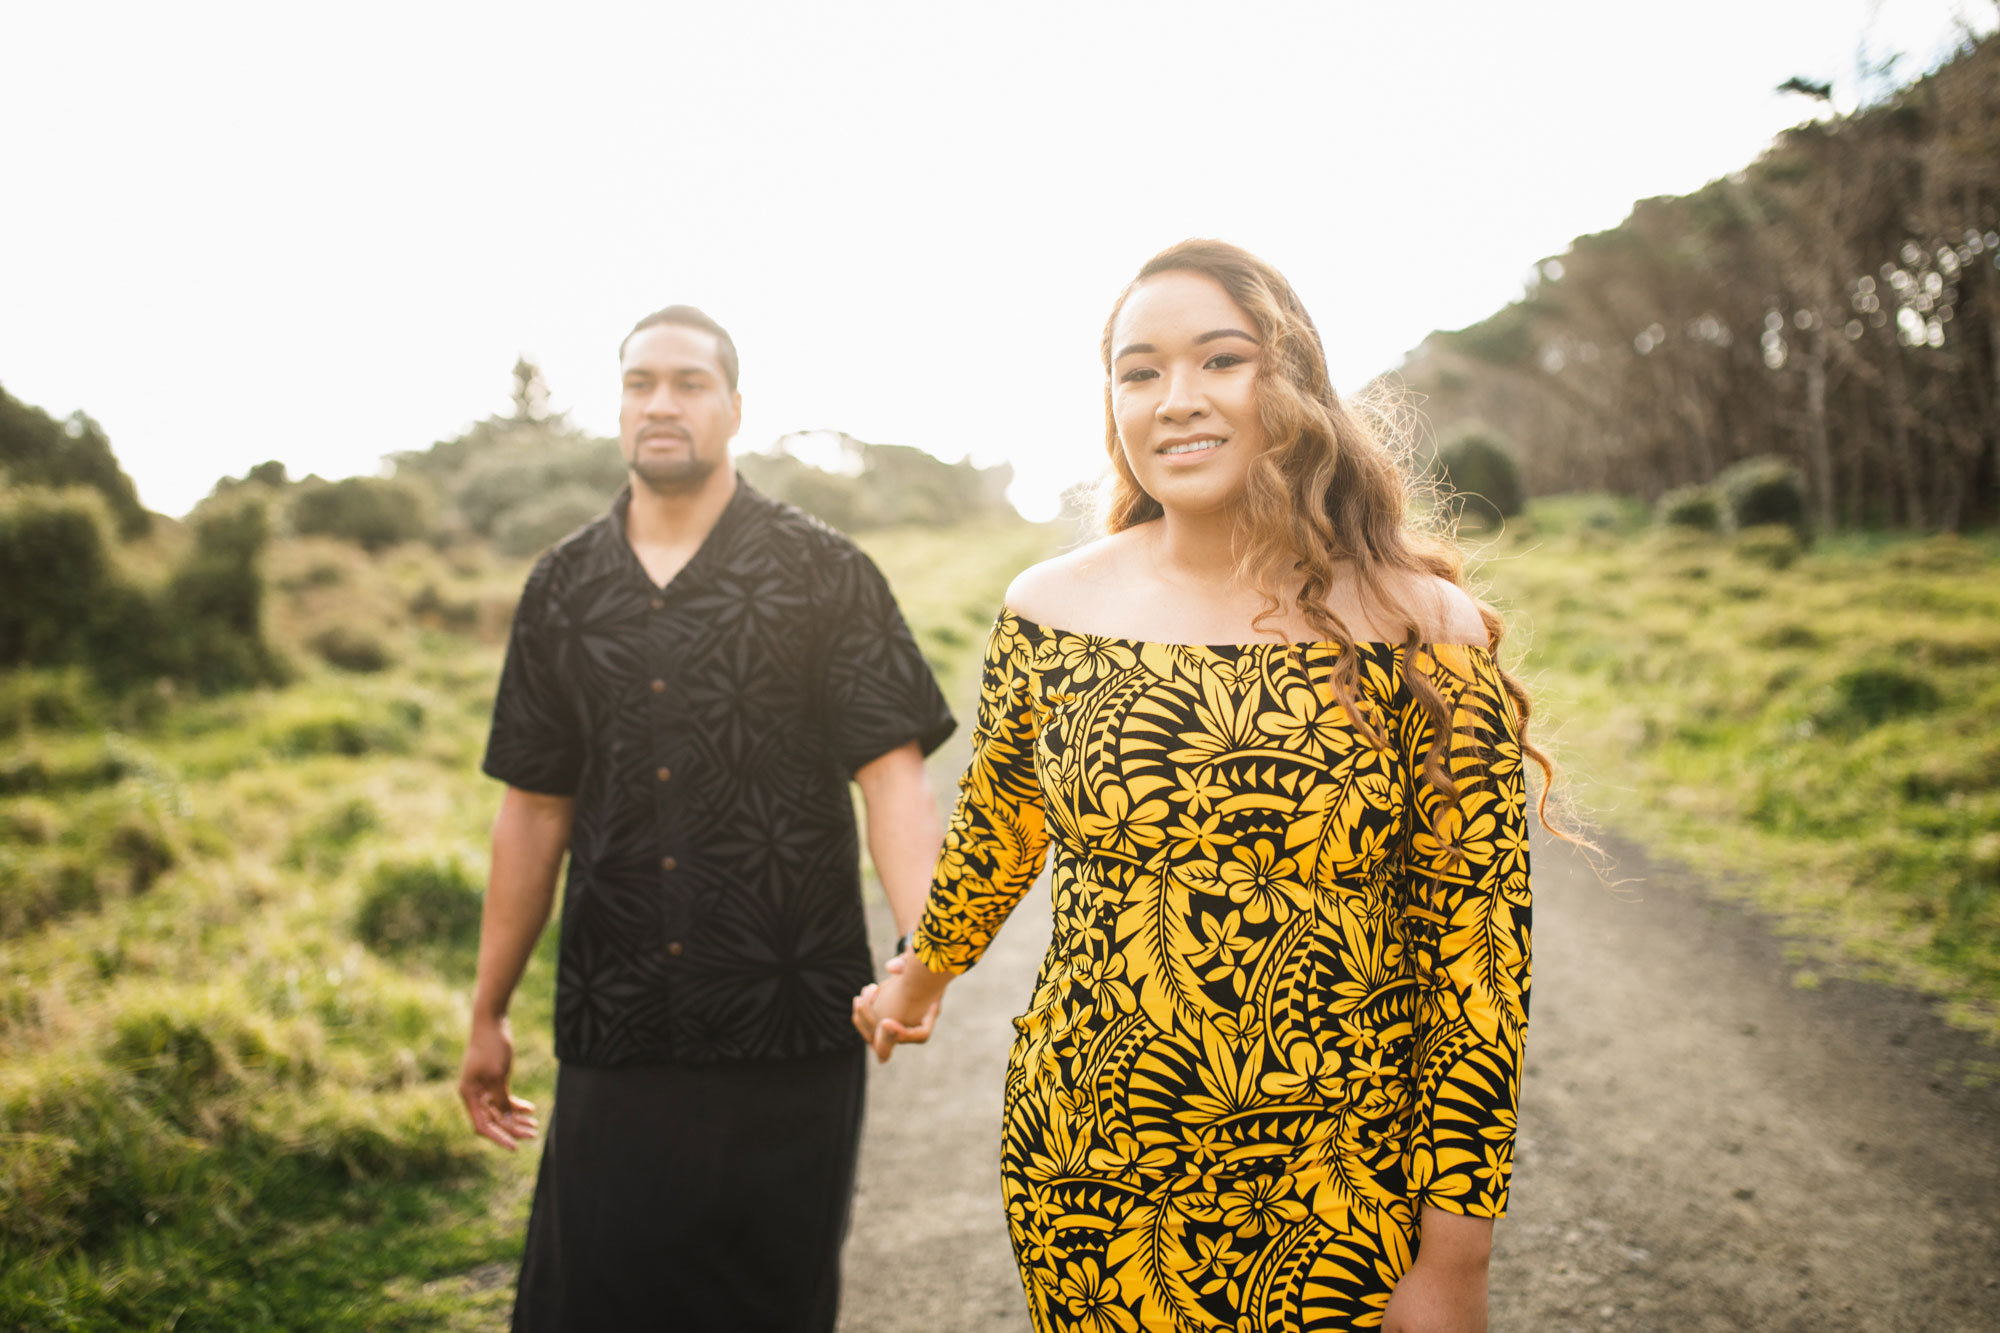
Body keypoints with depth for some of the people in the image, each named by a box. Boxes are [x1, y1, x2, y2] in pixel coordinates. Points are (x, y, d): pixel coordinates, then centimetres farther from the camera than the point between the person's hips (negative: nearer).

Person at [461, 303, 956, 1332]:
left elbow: (892, 776, -9)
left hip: (789, 1026, -2)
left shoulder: (821, 575, -2)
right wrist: (487, 1014, 14)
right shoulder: (563, 589, 8)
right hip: (613, 1026, 3)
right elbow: (536, 808, 12)